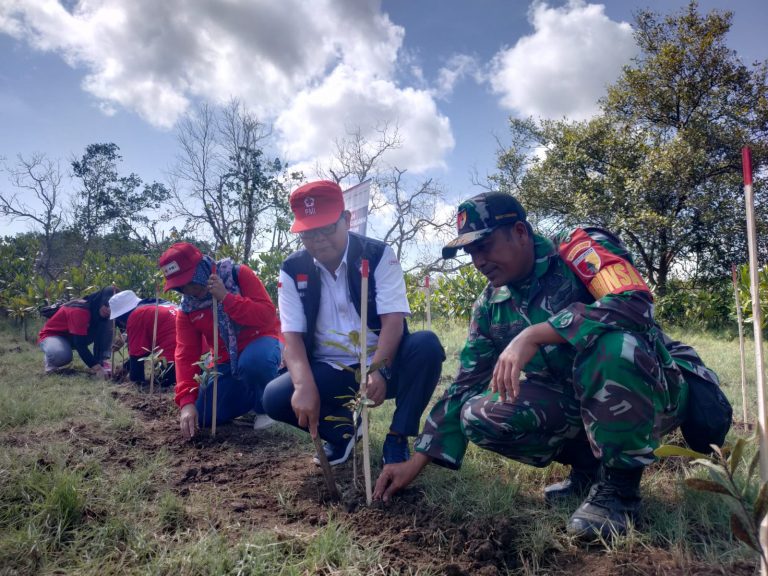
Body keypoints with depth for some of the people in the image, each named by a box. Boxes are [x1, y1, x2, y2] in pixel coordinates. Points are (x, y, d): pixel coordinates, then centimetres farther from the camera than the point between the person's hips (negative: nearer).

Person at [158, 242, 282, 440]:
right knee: (203, 417, -8)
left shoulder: (238, 274, -15)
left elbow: (267, 315, -23)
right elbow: (186, 355, -8)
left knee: (254, 362, -41)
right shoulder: (187, 310, -3)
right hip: (227, 362, 5)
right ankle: (251, 395, 17)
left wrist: (225, 297, -28)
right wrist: (187, 402, -20)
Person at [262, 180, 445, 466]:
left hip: (383, 366, -1)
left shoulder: (379, 255, -9)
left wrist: (378, 369, -34)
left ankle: (397, 437, -11)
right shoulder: (292, 270, -3)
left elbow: (393, 320, -17)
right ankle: (343, 428, 6)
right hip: (329, 371, 2)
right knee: (275, 397, -24)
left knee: (427, 345, -31)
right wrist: (304, 385, -29)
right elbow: (292, 336, -10)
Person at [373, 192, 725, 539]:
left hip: (650, 388, -5)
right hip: (576, 401, 5)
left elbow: (635, 304, -34)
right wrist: (416, 463, -3)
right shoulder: (490, 306, 0)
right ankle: (589, 465, 7)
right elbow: (466, 386, 2)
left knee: (609, 343, -37)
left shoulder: (578, 248, -16)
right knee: (480, 417, -16)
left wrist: (534, 335, -38)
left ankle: (620, 483, -14)